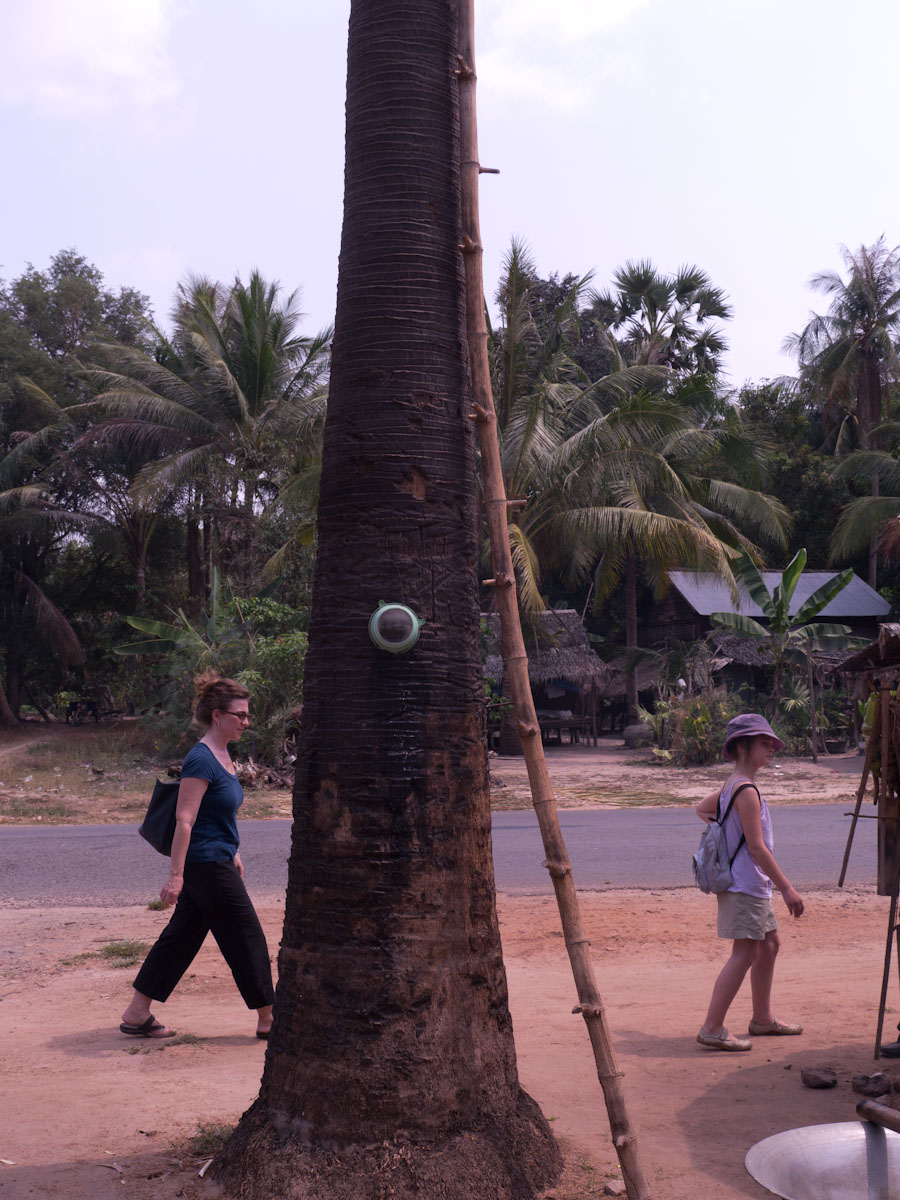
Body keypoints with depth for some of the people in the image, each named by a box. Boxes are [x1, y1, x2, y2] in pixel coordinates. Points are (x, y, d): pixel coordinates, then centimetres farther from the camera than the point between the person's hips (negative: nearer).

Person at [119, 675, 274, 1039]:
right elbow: (184, 820, -22)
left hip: (214, 863, 10)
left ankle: (137, 1014, 21)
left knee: (181, 937, 14)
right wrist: (175, 875, -24)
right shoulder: (201, 760, -19)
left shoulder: (222, 756, 10)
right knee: (247, 940, 1)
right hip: (207, 868, -10)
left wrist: (233, 854, 25)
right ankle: (268, 1019, 14)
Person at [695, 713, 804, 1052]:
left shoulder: (732, 785, 11)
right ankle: (712, 1029, -7)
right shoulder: (747, 791, -20)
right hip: (745, 884, -11)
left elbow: (702, 809, 27)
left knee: (769, 943, 19)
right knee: (744, 954, -9)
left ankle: (763, 1019, 31)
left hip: (751, 886, 11)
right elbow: (757, 848, -23)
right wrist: (787, 888, -19)